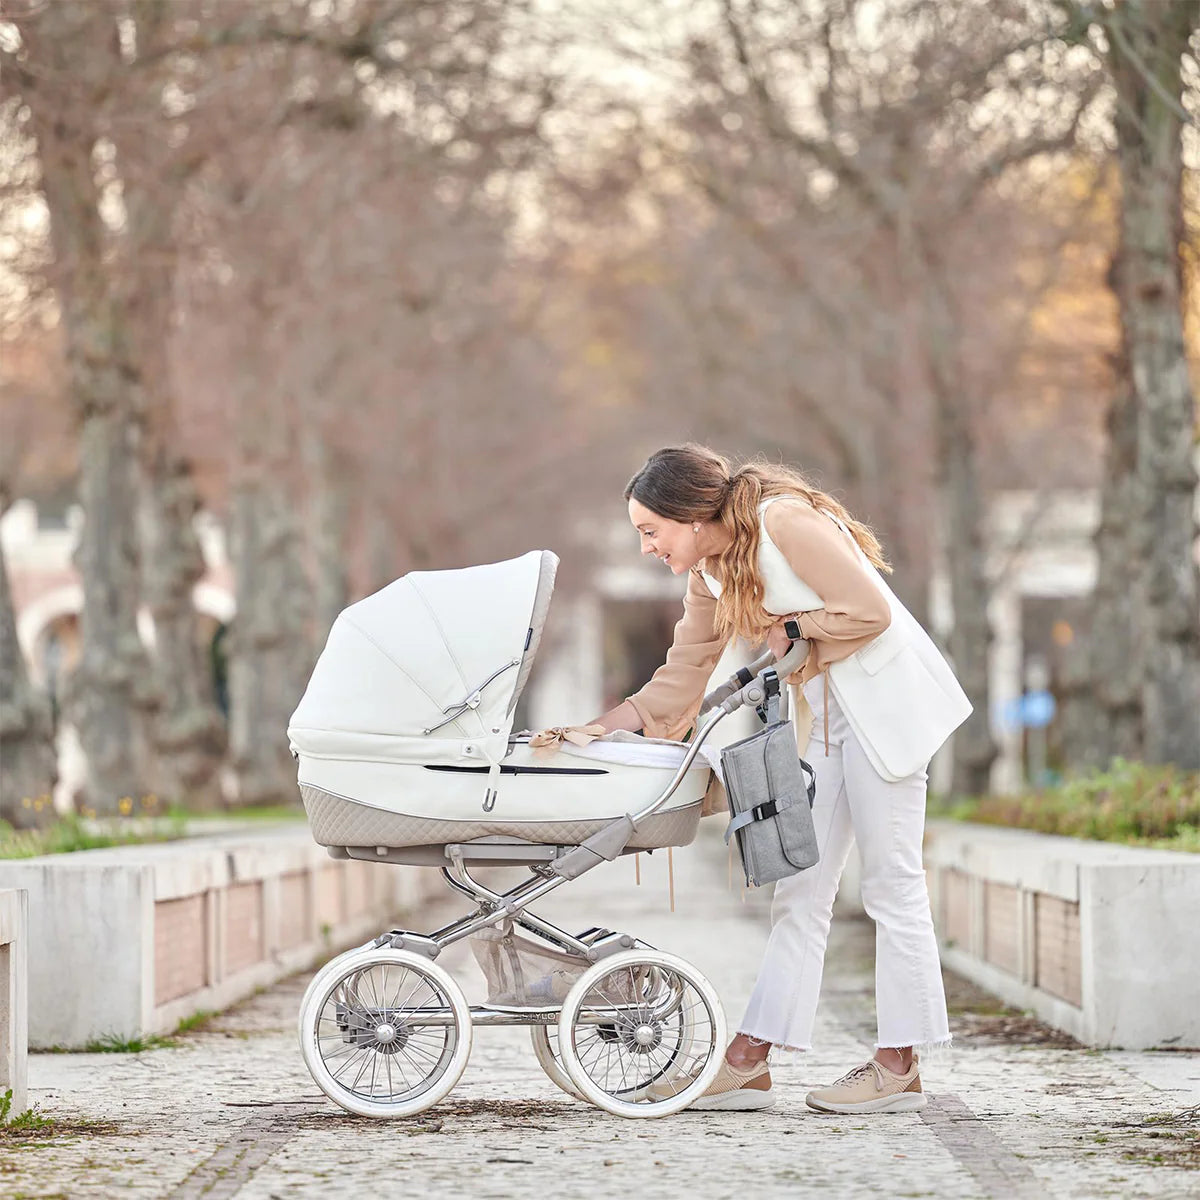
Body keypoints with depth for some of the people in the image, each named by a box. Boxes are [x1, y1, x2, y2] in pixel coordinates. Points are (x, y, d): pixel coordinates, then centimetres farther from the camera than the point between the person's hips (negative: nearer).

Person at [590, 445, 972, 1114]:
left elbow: (871, 611, -20)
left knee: (892, 883, -5)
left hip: (884, 702, -9)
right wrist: (601, 730, 4)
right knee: (802, 888, 5)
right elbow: (682, 678, 12)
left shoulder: (785, 520, -18)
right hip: (824, 720, 9)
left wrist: (792, 628, -9)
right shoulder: (708, 577, 8)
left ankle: (901, 1066, 0)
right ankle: (751, 1063, 4)